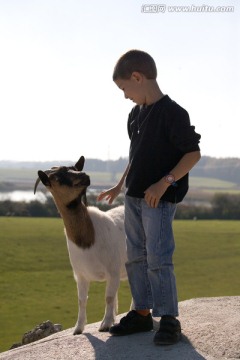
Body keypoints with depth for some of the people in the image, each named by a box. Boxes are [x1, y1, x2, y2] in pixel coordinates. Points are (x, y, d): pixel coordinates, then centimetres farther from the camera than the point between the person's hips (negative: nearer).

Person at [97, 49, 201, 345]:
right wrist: (120, 185, 23)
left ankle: (168, 319, 0)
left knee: (158, 259, -10)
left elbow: (193, 153, -15)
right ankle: (142, 312, 21)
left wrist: (165, 182, -21)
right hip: (134, 197, 9)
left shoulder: (172, 113, -15)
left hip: (160, 199, -8)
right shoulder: (135, 115, 10)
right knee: (136, 257, 11)